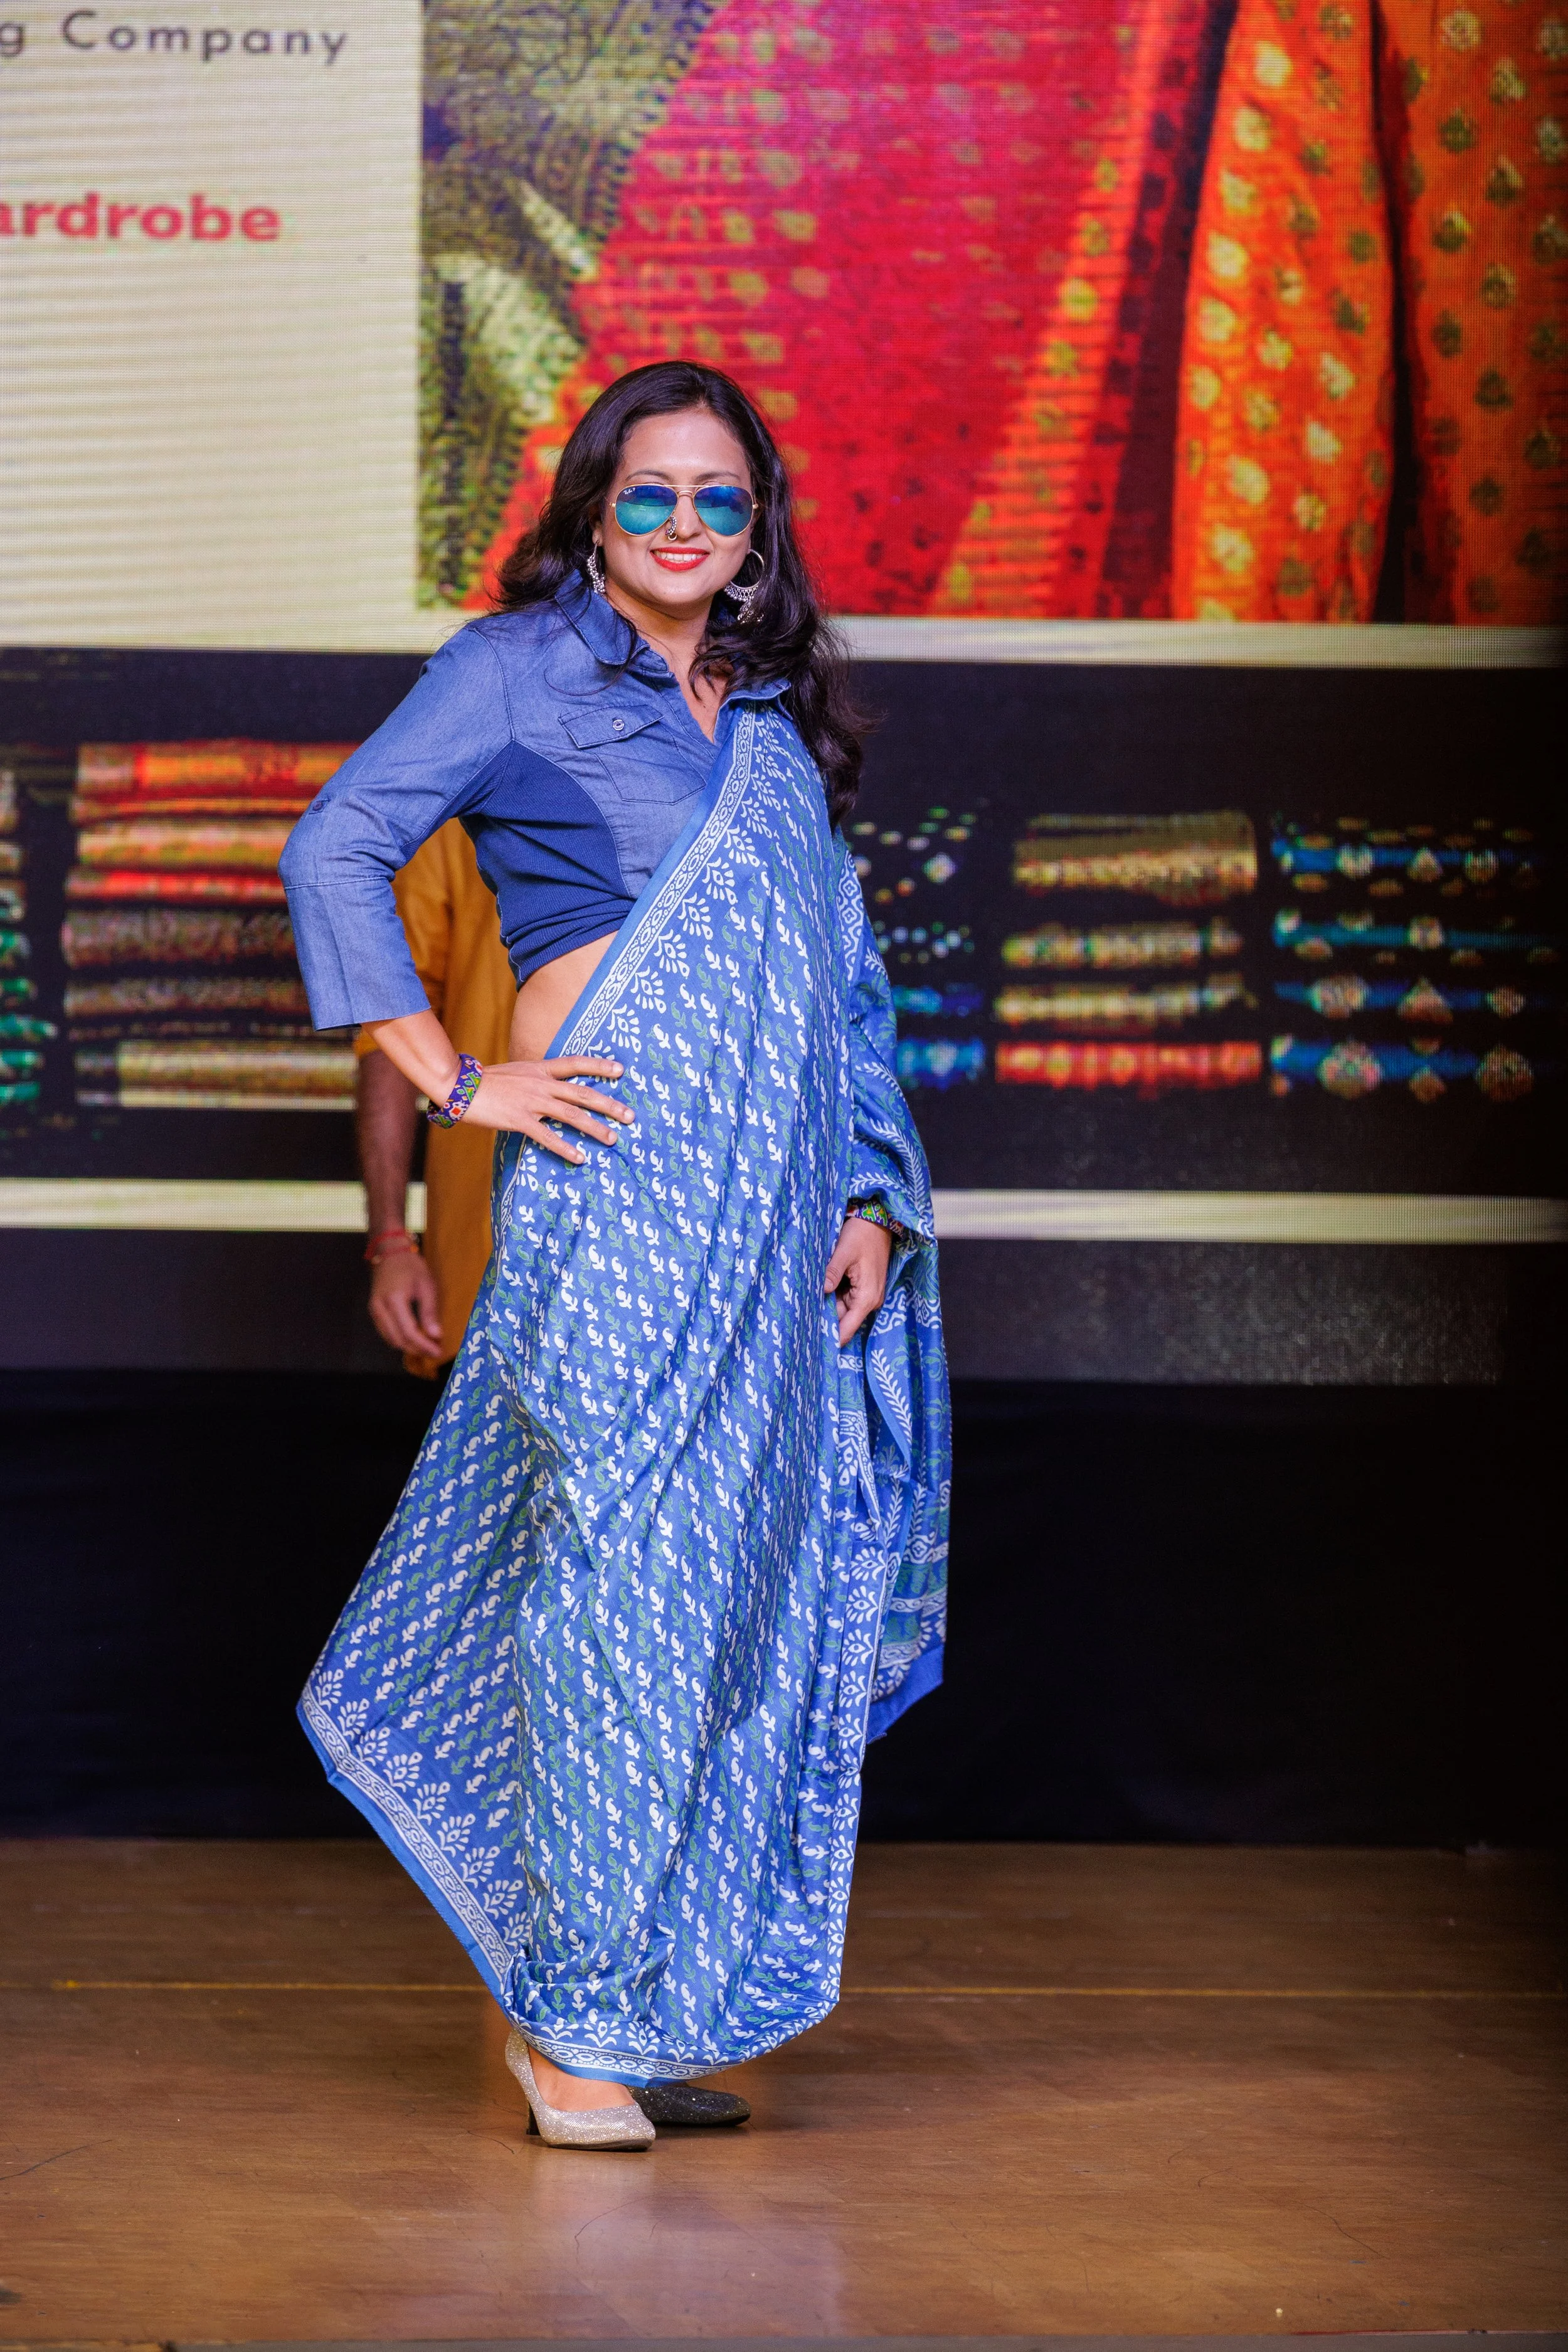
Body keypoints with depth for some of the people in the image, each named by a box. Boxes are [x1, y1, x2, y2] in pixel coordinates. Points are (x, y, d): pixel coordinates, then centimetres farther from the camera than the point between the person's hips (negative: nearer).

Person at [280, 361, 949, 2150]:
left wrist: (867, 1197, 11)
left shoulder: (773, 719, 21)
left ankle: (653, 1999, 14)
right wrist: (458, 1081, -9)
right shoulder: (524, 666, 2)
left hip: (768, 1202, 6)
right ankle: (571, 2008, -2)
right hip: (616, 1177, -6)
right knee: (623, 1569, -9)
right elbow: (338, 848, -5)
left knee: (741, 1574, 5)